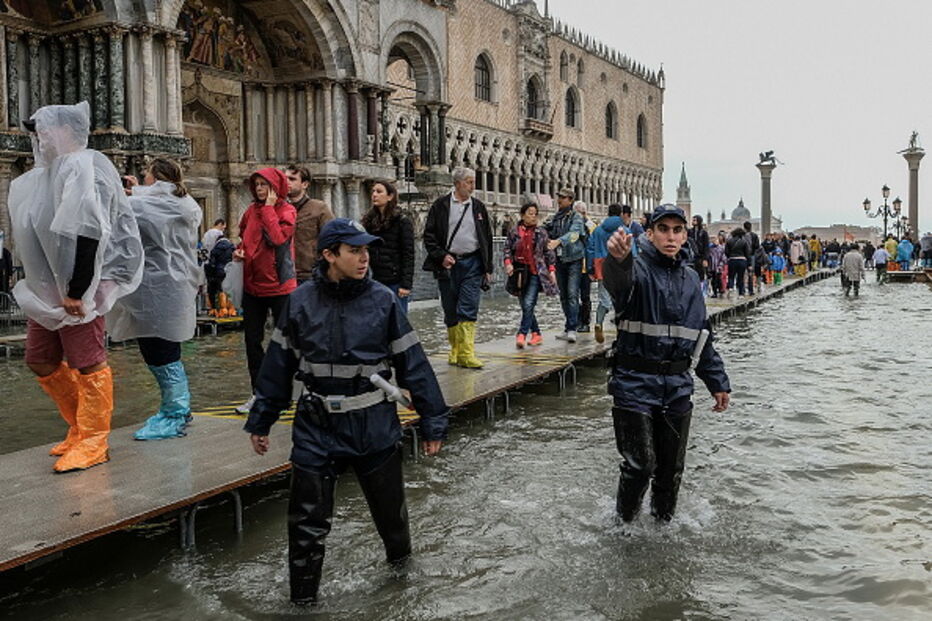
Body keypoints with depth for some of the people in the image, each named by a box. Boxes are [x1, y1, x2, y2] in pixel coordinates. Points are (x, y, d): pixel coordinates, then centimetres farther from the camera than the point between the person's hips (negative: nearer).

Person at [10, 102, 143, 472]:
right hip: (46, 289, 10)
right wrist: (38, 285, 14)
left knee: (86, 364, -2)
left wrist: (77, 290, -25)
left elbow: (87, 233, -23)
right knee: (40, 361, 14)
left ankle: (93, 442, 8)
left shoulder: (82, 167, -13)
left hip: (77, 289, -10)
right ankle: (81, 425, 27)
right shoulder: (43, 174, 16)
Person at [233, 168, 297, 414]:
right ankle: (258, 392, 22)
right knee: (252, 340, 10)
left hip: (279, 285, -6)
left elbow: (279, 237, -23)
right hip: (252, 285, 6)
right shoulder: (252, 210, 9)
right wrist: (239, 250, 4)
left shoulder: (286, 210, -6)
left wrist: (269, 207, -16)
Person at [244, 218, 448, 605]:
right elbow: (279, 365, 4)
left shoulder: (383, 300, -7)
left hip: (375, 426, 0)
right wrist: (260, 421, 8)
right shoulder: (300, 302, -4)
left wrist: (433, 421, -4)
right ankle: (302, 599, 23)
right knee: (307, 521, 3)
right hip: (316, 428, 0)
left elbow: (413, 363, -4)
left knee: (389, 504, 17)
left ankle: (399, 554, 49)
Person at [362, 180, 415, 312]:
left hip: (396, 282, -5)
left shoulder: (402, 221, -4)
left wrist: (406, 284, -15)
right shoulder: (369, 220, 11)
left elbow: (408, 255, -8)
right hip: (376, 281, 5)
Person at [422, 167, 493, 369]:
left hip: (472, 263, 1)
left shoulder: (479, 207, 10)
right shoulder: (441, 206, 2)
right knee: (450, 312, 7)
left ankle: (466, 353, -9)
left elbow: (487, 239, 13)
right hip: (447, 263, -1)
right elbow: (429, 235, 1)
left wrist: (488, 268, 9)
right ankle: (455, 350, 20)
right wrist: (441, 256, -12)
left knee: (468, 310, -8)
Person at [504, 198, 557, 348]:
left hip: (536, 273, -2)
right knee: (525, 306, 8)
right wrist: (508, 263, -8)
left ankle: (522, 334, -16)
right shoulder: (514, 232, 6)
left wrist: (552, 269, 2)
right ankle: (536, 334, 21)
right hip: (520, 274, 2)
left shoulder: (541, 232, 5)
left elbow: (549, 253, 9)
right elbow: (507, 249, 9)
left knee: (528, 304, -15)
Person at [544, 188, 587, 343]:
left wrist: (558, 241, -39)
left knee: (572, 294, -13)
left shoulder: (576, 217, -5)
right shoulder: (555, 218, 14)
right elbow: (550, 236, 18)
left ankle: (572, 329, -16)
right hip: (559, 260, 6)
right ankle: (569, 328, 18)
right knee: (563, 295, 9)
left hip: (573, 260, -6)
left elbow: (573, 233, -23)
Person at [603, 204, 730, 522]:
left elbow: (703, 335, 20)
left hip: (678, 388, 6)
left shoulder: (690, 279, 12)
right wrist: (618, 258, -59)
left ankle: (664, 520, 37)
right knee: (640, 465, -4)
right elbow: (619, 281, -36)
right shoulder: (638, 268, -8)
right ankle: (623, 521, 21)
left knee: (672, 467, 15)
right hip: (635, 385, -5)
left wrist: (717, 382, 19)